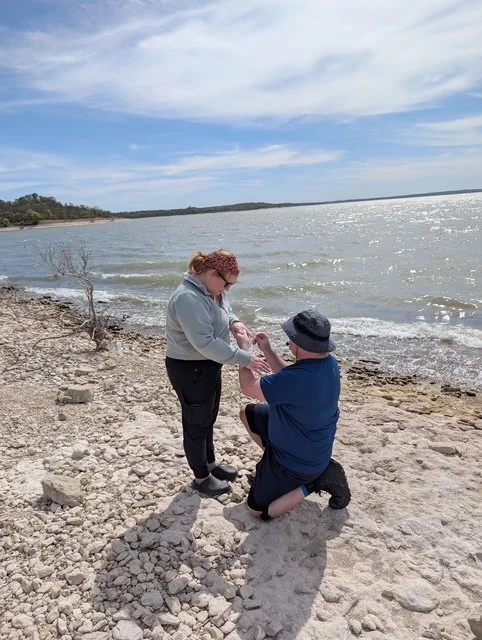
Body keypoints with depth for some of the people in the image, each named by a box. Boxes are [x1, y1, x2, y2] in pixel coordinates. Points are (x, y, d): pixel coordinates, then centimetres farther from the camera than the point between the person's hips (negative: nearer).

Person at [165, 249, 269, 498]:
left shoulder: (211, 290, 1)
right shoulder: (189, 299, -30)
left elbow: (225, 310, 18)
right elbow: (205, 343, -34)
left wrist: (234, 322, -6)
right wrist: (245, 359, -31)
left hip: (208, 366, 10)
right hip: (189, 370, -10)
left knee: (208, 420, 24)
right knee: (196, 425, 9)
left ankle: (211, 464, 43)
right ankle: (201, 477, 28)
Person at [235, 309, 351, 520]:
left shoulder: (299, 378, -40)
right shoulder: (330, 362, -12)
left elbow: (249, 388, -24)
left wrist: (243, 349, -12)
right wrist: (267, 350, 0)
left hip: (297, 461, -9)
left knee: (258, 510, 7)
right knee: (247, 413, 18)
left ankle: (316, 479, 2)